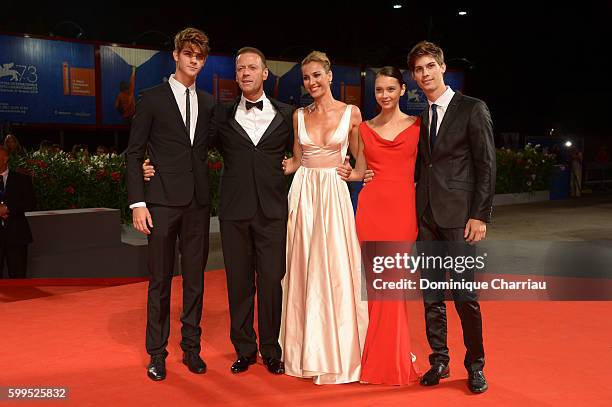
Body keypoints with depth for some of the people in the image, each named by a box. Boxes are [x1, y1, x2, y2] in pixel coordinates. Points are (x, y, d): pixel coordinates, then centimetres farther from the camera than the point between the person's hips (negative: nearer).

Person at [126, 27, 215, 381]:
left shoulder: (209, 103, 12)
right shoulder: (152, 99, 1)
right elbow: (135, 154, -2)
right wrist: (138, 202, -9)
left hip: (198, 202, 4)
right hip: (162, 202, -3)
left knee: (195, 278, 9)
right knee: (160, 279, 4)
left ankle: (191, 347, 22)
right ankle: (157, 353, 16)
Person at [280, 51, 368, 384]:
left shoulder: (351, 113, 0)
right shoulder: (300, 116, 9)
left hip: (334, 194, -3)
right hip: (302, 194, 3)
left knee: (335, 270, -2)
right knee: (303, 270, 7)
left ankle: (339, 350, 14)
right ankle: (305, 347, 23)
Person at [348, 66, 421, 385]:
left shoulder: (417, 125, 7)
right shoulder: (365, 128, 11)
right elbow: (359, 172, 14)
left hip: (403, 207, -1)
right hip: (371, 206, 2)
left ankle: (392, 357, 17)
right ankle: (376, 357, 18)